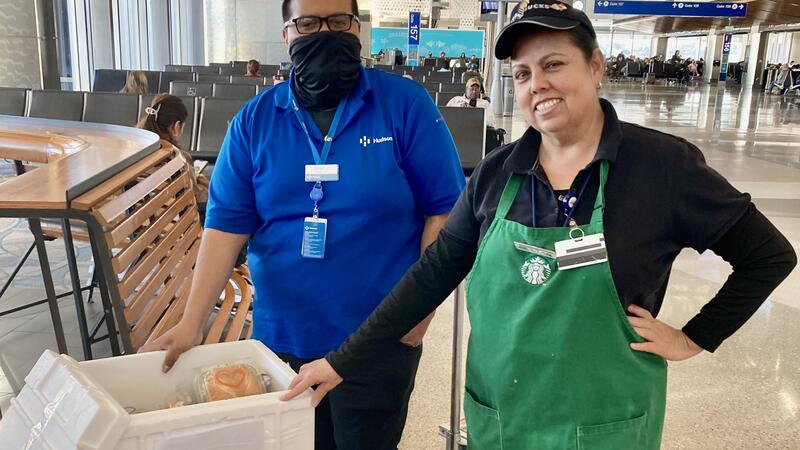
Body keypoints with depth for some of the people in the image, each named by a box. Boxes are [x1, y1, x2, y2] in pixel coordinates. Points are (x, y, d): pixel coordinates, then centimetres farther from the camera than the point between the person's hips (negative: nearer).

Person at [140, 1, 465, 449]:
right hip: (282, 337, 3)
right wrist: (193, 321, -11)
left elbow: (444, 208, -6)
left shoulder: (406, 103, -8)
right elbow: (227, 223, -4)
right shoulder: (254, 120, -1)